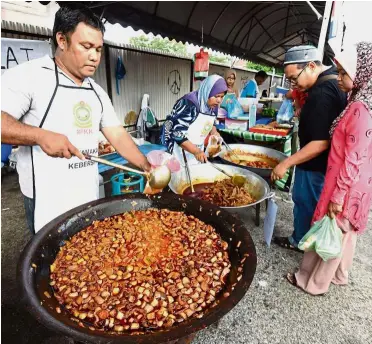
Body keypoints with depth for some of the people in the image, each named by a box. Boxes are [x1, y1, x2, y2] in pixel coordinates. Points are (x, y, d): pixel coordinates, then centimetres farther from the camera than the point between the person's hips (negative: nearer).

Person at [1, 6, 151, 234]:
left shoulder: (97, 92, 9)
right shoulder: (28, 75, -9)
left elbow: (118, 136, 4)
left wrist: (147, 167, -7)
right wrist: (41, 136, -28)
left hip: (90, 197, 6)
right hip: (48, 202, -6)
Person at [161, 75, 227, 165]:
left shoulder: (213, 106, 1)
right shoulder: (188, 104, -22)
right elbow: (176, 133, -26)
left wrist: (214, 132, -2)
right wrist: (196, 151, -31)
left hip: (198, 150, 7)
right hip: (180, 152, -7)